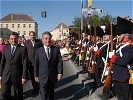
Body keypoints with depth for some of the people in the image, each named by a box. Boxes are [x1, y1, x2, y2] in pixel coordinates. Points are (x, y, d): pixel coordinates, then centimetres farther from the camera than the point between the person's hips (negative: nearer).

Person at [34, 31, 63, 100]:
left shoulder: (56, 49, 0)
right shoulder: (38, 51, 0)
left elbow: (59, 62, -4)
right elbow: (36, 64, 4)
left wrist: (60, 73, -13)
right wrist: (36, 75, 4)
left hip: (53, 77, 1)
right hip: (43, 77, -1)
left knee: (51, 93, 18)